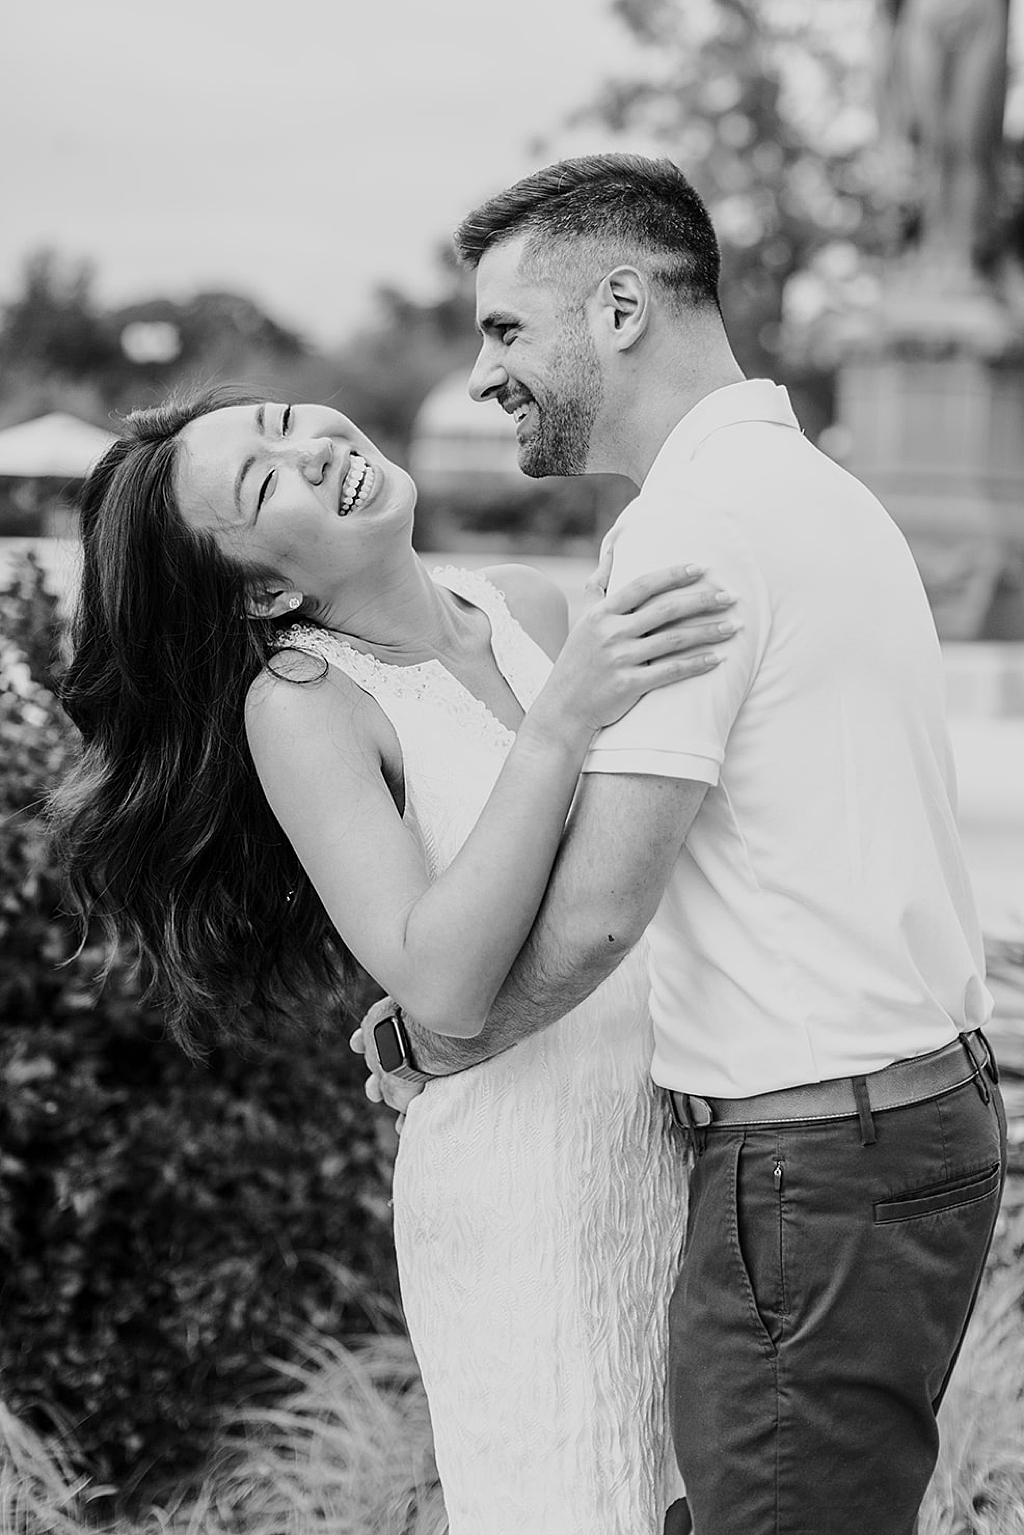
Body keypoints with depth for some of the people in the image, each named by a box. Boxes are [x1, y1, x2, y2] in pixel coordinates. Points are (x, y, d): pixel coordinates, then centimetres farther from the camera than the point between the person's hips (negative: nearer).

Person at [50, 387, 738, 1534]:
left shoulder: (528, 606, 3)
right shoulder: (299, 702, -13)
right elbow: (444, 985, -25)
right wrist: (558, 720, -31)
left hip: (676, 1138, 6)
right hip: (523, 1188, -6)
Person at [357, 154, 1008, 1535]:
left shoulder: (693, 524, -16)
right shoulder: (818, 488, 16)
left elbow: (594, 913, -21)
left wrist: (431, 1047, -2)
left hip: (813, 1166, -10)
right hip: (930, 1101, 10)